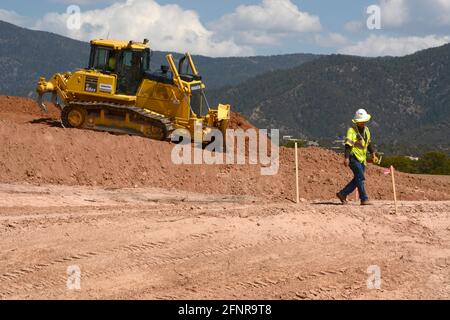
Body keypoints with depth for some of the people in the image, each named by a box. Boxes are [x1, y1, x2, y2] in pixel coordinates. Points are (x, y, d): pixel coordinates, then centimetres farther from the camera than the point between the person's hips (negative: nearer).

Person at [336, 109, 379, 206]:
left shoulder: (366, 130, 12)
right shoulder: (352, 130, -12)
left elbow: (369, 143, 23)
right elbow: (348, 145, -20)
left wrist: (373, 153, 15)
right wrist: (346, 158, -28)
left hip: (362, 159, 8)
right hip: (353, 158, -8)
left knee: (357, 180, 8)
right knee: (360, 178, -14)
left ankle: (342, 194, 20)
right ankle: (364, 199, -12)